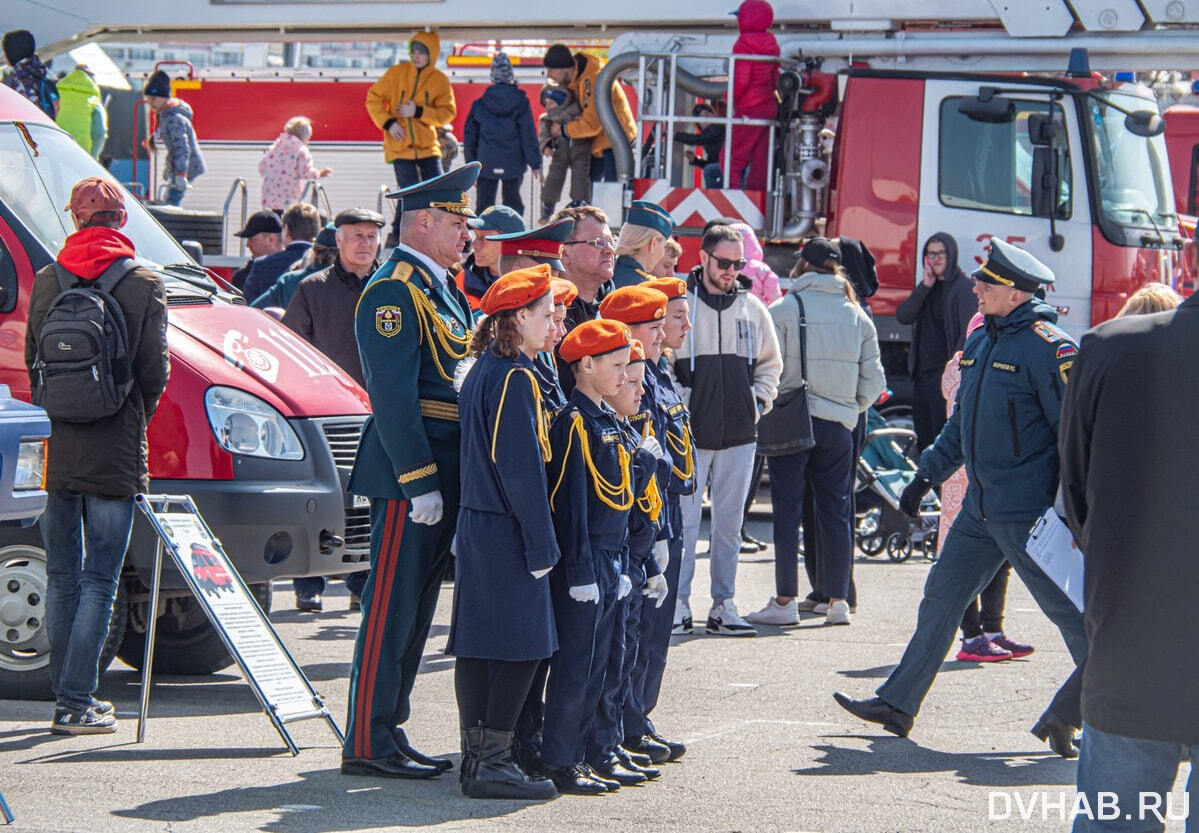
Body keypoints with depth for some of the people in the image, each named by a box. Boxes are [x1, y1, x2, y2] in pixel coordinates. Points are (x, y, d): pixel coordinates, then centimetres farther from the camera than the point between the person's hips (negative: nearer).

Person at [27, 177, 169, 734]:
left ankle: (69, 694, 18)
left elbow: (32, 361, 10)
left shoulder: (47, 281, 4)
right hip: (114, 456, -4)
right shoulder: (144, 285, -7)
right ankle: (75, 702, -5)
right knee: (99, 580, 0)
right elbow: (154, 372, -6)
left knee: (62, 577, 14)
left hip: (58, 452, 4)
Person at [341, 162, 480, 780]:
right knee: (393, 607, -6)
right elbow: (393, 394, -19)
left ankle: (389, 733, 19)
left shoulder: (442, 286, 18)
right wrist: (419, 482, -22)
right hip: (409, 473, -10)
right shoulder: (395, 290, -13)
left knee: (417, 606, 12)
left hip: (443, 473, 10)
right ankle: (367, 744, -2)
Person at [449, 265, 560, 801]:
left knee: (478, 644, 10)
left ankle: (477, 757, 14)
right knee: (522, 645, -5)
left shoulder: (480, 372, 13)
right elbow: (522, 469, -18)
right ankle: (494, 763, -4)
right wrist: (541, 545, -15)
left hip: (476, 525, 10)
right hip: (507, 534, -10)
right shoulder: (516, 379, -16)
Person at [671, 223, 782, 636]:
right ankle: (678, 605, 2)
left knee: (729, 523, 8)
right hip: (689, 432, -4)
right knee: (684, 521, -4)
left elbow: (770, 364, 21)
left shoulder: (752, 307, 9)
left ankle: (724, 605, 14)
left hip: (739, 434, 4)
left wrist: (759, 401, 8)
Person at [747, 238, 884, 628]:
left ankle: (785, 601, 1)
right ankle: (838, 601, 11)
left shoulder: (783, 309, -7)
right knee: (836, 511, 9)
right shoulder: (857, 316, 6)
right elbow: (873, 380, 8)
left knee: (788, 511, 1)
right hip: (839, 424, 3)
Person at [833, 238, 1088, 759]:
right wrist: (928, 474, 19)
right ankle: (898, 705, 17)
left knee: (1071, 613, -3)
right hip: (980, 509, 9)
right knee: (940, 597, 11)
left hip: (1027, 512, -9)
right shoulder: (980, 341, 13)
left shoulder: (1046, 346, -13)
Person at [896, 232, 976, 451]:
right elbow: (903, 316, 4)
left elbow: (968, 333, -12)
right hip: (921, 373, 8)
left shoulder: (962, 286, -6)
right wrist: (924, 287, -6)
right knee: (923, 438, 12)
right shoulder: (927, 287, 17)